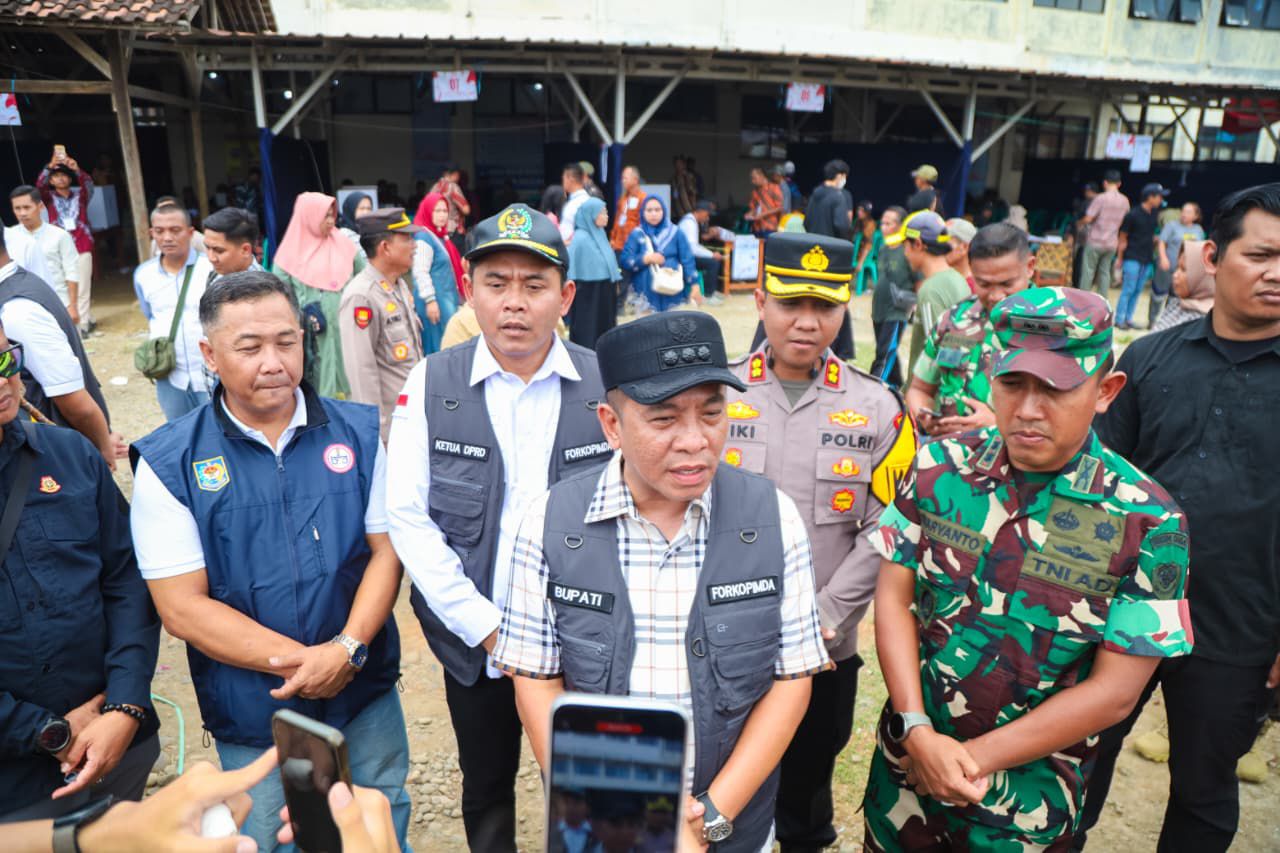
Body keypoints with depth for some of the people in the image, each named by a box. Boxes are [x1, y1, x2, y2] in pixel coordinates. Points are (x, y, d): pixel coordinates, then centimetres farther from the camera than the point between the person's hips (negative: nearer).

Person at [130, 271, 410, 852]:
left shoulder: (360, 433, -5)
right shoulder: (168, 464, -10)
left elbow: (386, 550, -4)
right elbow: (182, 607, -13)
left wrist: (347, 649, -19)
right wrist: (302, 661, -19)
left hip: (368, 699, 2)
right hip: (253, 723, -1)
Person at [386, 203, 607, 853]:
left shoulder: (607, 385, -8)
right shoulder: (431, 384, -6)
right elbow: (409, 517, -8)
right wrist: (487, 628, -13)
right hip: (473, 639, 1)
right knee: (485, 786, 21)